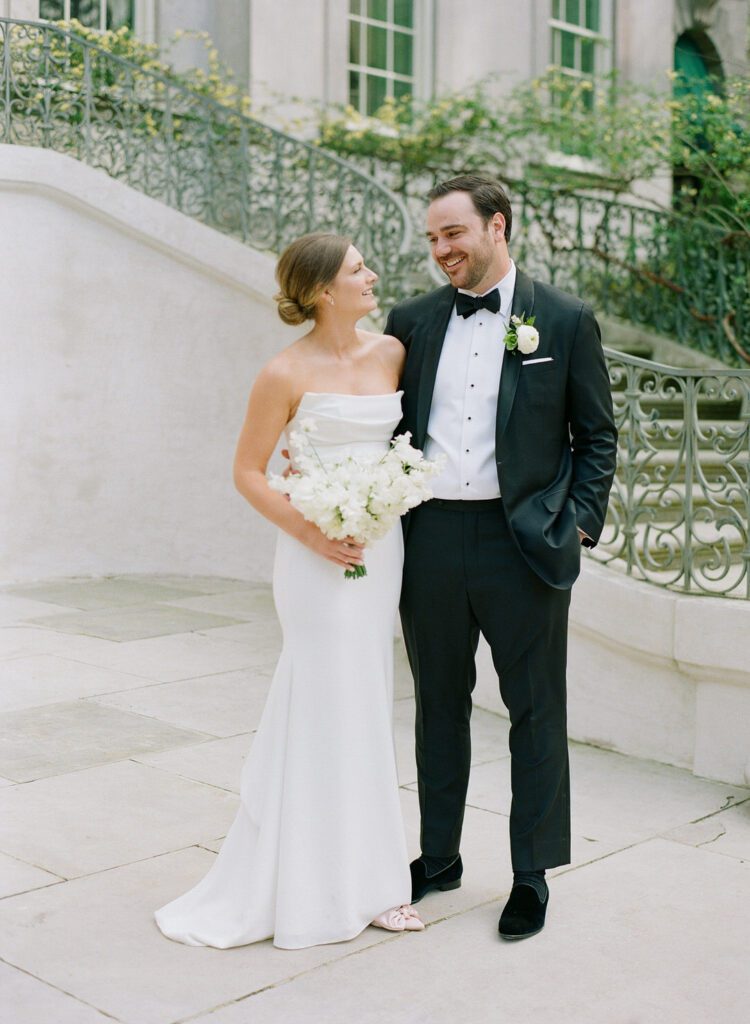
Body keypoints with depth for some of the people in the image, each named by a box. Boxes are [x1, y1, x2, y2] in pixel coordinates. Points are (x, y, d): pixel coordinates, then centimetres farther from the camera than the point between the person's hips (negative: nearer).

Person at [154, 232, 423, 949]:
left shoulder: (391, 352, 6)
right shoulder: (287, 374, -9)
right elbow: (247, 470, -5)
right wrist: (308, 532, -16)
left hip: (383, 547, 6)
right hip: (320, 554, -5)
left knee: (364, 709, 11)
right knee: (325, 710, -2)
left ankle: (364, 876, 23)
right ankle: (313, 888, 14)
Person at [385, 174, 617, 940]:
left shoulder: (565, 321, 0)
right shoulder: (412, 320, 9)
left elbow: (597, 436, 3)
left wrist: (580, 525, -6)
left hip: (521, 541, -3)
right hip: (430, 535, 3)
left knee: (535, 711, 6)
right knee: (439, 704, 15)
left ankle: (532, 875, 21)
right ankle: (438, 857, 31)